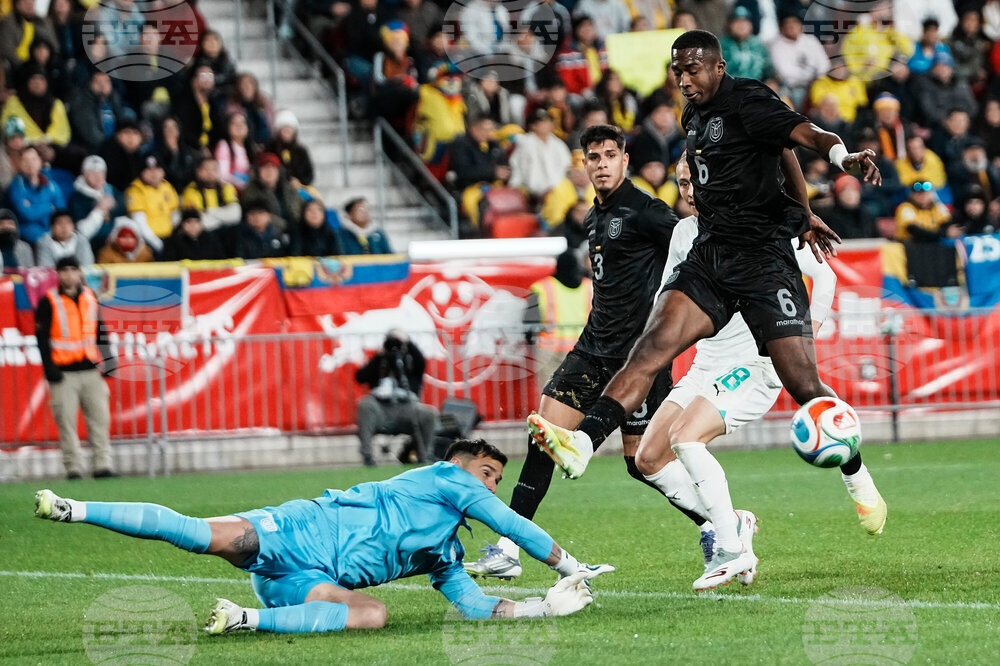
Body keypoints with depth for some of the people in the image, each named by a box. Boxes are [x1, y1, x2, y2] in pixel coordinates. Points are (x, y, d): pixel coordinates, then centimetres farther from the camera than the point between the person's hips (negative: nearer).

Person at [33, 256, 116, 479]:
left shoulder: (90, 298, 12)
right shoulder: (49, 301, -1)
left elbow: (100, 332, 19)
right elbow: (42, 337, -4)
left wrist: (106, 361, 12)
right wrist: (50, 368, -11)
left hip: (91, 370, 4)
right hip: (63, 373, -4)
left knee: (100, 417, -1)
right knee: (66, 420, -4)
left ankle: (103, 465, 3)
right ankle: (73, 467, 1)